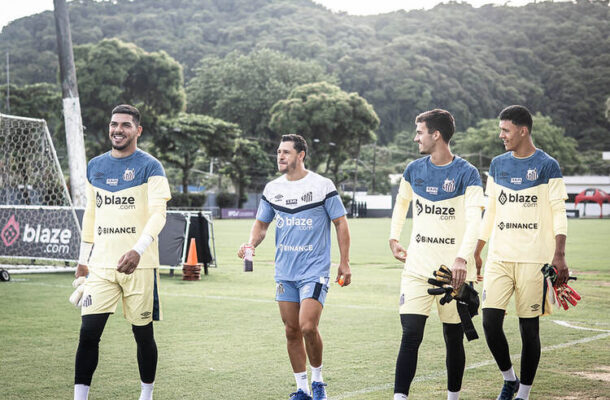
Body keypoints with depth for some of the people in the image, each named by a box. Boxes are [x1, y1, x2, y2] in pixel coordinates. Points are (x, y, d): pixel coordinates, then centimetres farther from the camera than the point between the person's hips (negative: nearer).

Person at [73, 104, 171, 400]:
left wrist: (138, 250, -29)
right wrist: (83, 259, 17)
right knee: (89, 332, -6)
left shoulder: (150, 167, -4)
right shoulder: (95, 166, 12)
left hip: (139, 265, -3)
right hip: (101, 265, 3)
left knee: (143, 334, 5)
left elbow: (158, 214, -14)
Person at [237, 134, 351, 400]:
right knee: (292, 331, 6)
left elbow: (341, 223, 0)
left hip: (315, 270, -5)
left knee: (308, 327, -16)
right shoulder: (272, 189, 7)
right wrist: (251, 244, -4)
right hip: (284, 271, 5)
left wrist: (344, 263, -3)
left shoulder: (322, 186, -6)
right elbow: (261, 224, 17)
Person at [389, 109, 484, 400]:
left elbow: (474, 218, -21)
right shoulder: (414, 170, 6)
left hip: (454, 270, -3)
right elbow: (402, 202, 26)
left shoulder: (467, 174, -10)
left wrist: (462, 258, -34)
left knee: (454, 339, 9)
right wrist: (394, 237, 17)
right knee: (410, 335, -9)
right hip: (417, 268, 3)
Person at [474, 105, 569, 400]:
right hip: (499, 257, 4)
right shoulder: (497, 165, 12)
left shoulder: (547, 166, -2)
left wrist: (559, 255, -14)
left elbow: (559, 213, -4)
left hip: (533, 259, -4)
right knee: (490, 321, -5)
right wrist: (476, 253, 17)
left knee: (529, 327, 0)